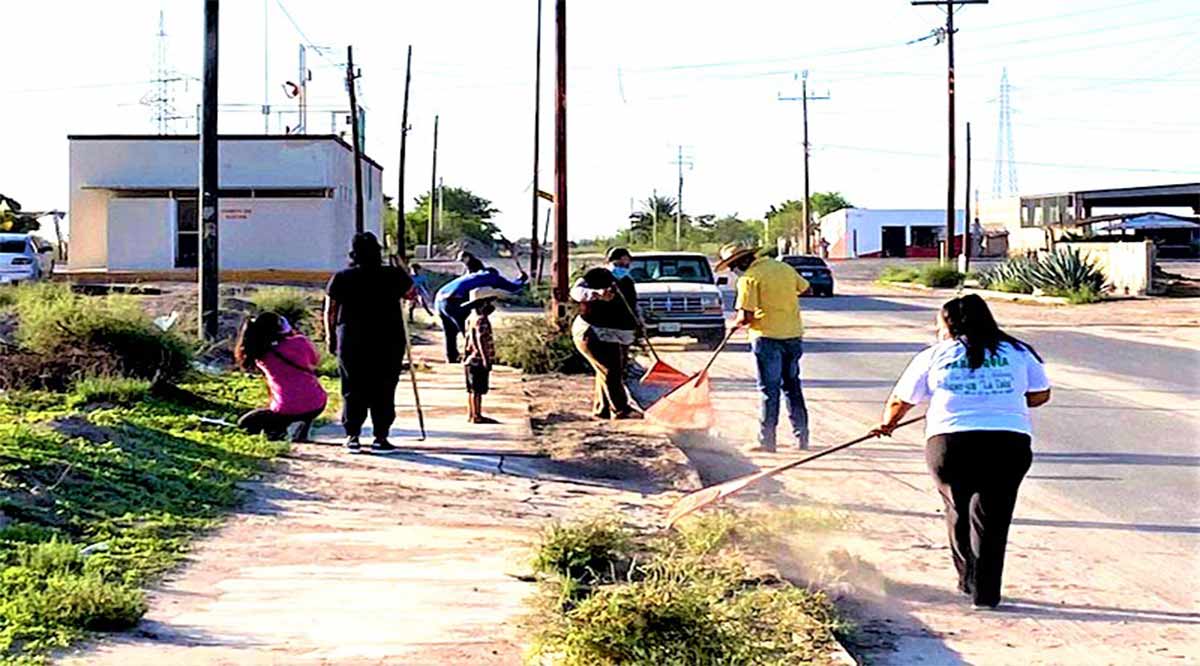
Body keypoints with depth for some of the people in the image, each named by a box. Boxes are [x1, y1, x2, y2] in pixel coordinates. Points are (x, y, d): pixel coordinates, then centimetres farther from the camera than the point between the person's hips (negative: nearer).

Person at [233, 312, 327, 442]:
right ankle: (303, 431, 24)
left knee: (244, 423, 23)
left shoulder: (262, 358, -1)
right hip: (317, 406, 1)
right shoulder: (300, 341, -2)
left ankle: (277, 429, -2)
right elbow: (315, 360, 19)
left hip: (288, 411, -1)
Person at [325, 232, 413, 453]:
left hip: (350, 341, 1)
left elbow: (329, 312, 5)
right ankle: (380, 437, 4)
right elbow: (410, 291, 18)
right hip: (388, 342, -1)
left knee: (352, 391, 8)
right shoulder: (394, 276, -2)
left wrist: (331, 338, 16)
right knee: (383, 391, 5)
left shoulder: (340, 279, 0)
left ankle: (352, 437, 8)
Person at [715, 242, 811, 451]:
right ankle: (802, 437, 17)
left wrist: (738, 322, 4)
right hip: (794, 335, 6)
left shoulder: (749, 279, -12)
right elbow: (804, 287, 24)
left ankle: (766, 440, 3)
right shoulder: (785, 268, 8)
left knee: (769, 390, 0)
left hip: (768, 337, -6)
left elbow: (745, 317, -17)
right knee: (792, 387, 15)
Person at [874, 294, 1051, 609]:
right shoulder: (1018, 353, 14)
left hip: (950, 443, -1)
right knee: (992, 518, 8)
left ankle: (968, 580, 23)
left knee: (958, 511, 19)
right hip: (1010, 444, 1)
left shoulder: (934, 356, 10)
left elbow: (901, 399, 18)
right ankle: (985, 592, 7)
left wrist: (887, 424, 38)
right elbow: (1041, 395, 19)